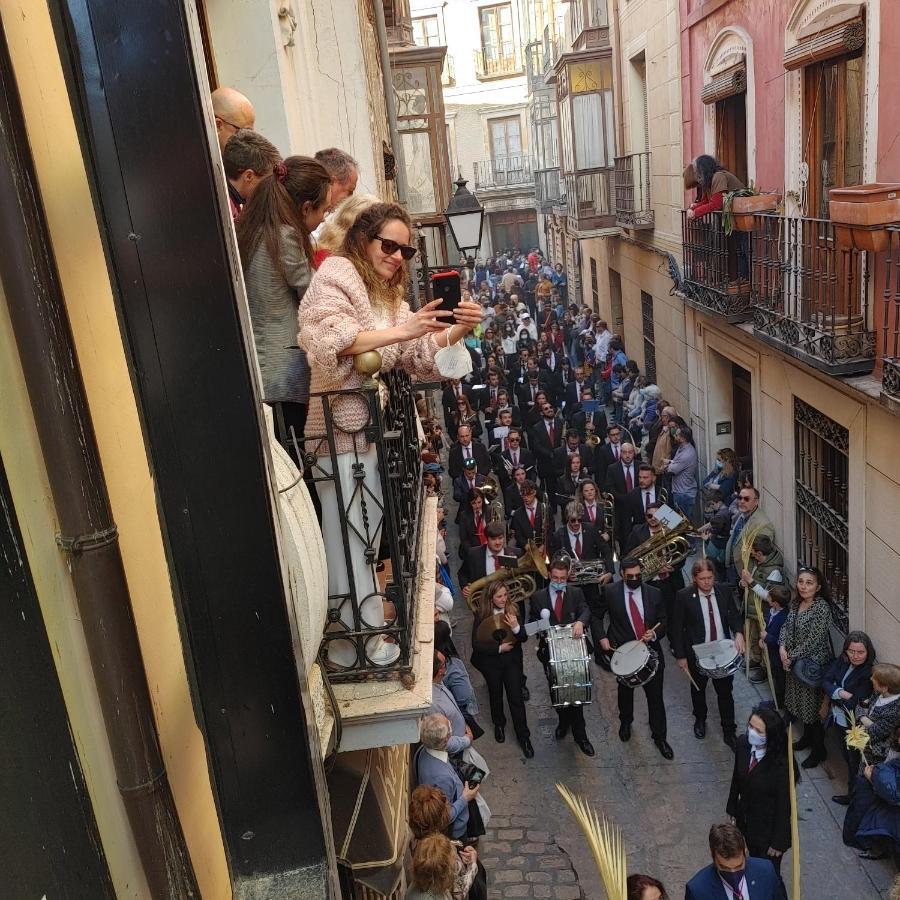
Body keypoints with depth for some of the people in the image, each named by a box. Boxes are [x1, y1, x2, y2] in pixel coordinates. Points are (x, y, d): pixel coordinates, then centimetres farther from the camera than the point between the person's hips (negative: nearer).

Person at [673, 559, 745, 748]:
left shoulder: (724, 591, -6)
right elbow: (677, 628, -10)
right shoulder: (684, 596, -15)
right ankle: (700, 720, 45)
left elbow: (734, 615, 2)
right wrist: (680, 656, -10)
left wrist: (738, 633, -19)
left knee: (726, 692, 7)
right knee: (698, 690, 20)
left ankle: (729, 732, 22)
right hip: (697, 654, -1)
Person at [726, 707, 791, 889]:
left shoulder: (780, 764, -32)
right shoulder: (743, 743, -17)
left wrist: (779, 841, -12)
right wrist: (733, 809, 9)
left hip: (769, 826, -5)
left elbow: (784, 805, -21)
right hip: (745, 820, 5)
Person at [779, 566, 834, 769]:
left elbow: (813, 640, -23)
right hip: (795, 661, 7)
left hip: (813, 664, -7)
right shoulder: (796, 603, 0)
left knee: (813, 705, 4)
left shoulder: (821, 608, -23)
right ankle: (807, 737, 42)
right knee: (800, 700, 21)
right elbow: (786, 626, 7)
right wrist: (782, 647, -10)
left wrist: (792, 657, -16)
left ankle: (819, 750, 21)